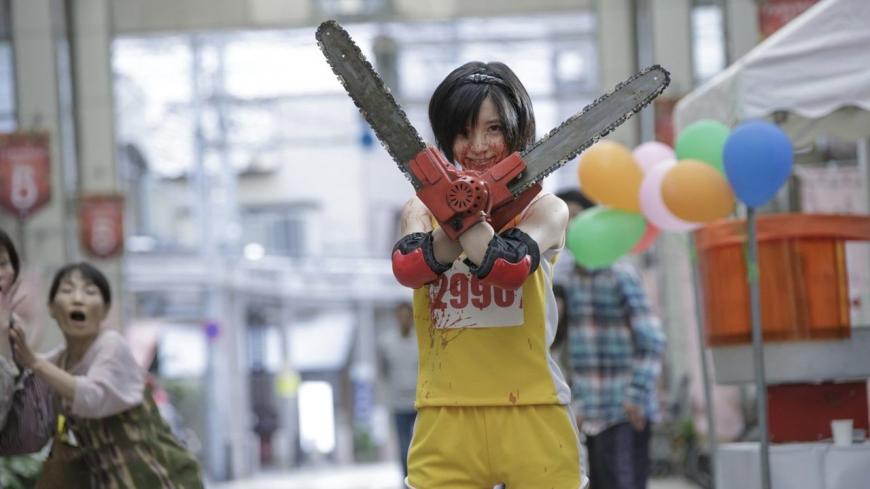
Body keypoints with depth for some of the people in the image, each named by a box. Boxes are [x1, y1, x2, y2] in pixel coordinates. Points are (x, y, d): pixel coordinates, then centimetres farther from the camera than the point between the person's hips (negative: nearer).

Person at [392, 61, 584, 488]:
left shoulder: (545, 210, 5)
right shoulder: (421, 210, 11)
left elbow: (511, 268, -16)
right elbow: (407, 269, -11)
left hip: (532, 419, -1)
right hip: (446, 422, 1)